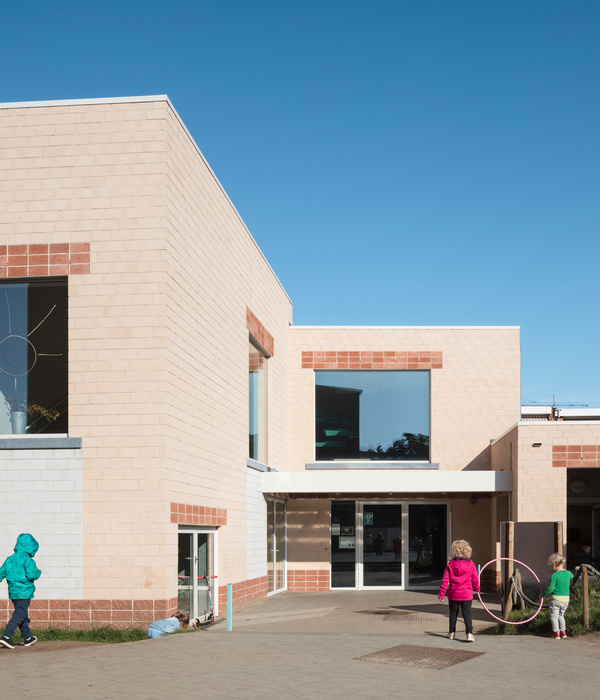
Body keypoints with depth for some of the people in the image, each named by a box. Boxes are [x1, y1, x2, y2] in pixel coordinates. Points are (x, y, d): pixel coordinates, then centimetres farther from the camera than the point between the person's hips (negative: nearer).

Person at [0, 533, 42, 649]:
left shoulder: (10, 559, 10)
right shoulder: (27, 560, -12)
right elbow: (31, 575, -19)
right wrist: (38, 573, 0)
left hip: (13, 592, 8)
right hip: (24, 592, -8)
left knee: (24, 616, 19)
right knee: (19, 615, -7)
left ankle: (27, 638, 28)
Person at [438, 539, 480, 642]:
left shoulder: (450, 564, -7)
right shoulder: (470, 564, -6)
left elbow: (445, 580, -6)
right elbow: (475, 579, 3)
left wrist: (441, 594, 1)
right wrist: (477, 588, 23)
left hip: (453, 595, 1)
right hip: (467, 595, -1)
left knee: (453, 613, 15)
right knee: (467, 614, 2)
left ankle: (452, 633, 25)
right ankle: (469, 633, -13)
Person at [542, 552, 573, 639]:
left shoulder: (554, 575, -13)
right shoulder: (568, 573, 4)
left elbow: (550, 588, -15)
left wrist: (543, 594, 0)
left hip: (556, 598, -6)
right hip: (566, 599, 6)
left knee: (554, 616, 5)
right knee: (561, 615, 22)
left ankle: (556, 633, 0)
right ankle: (563, 632, 19)